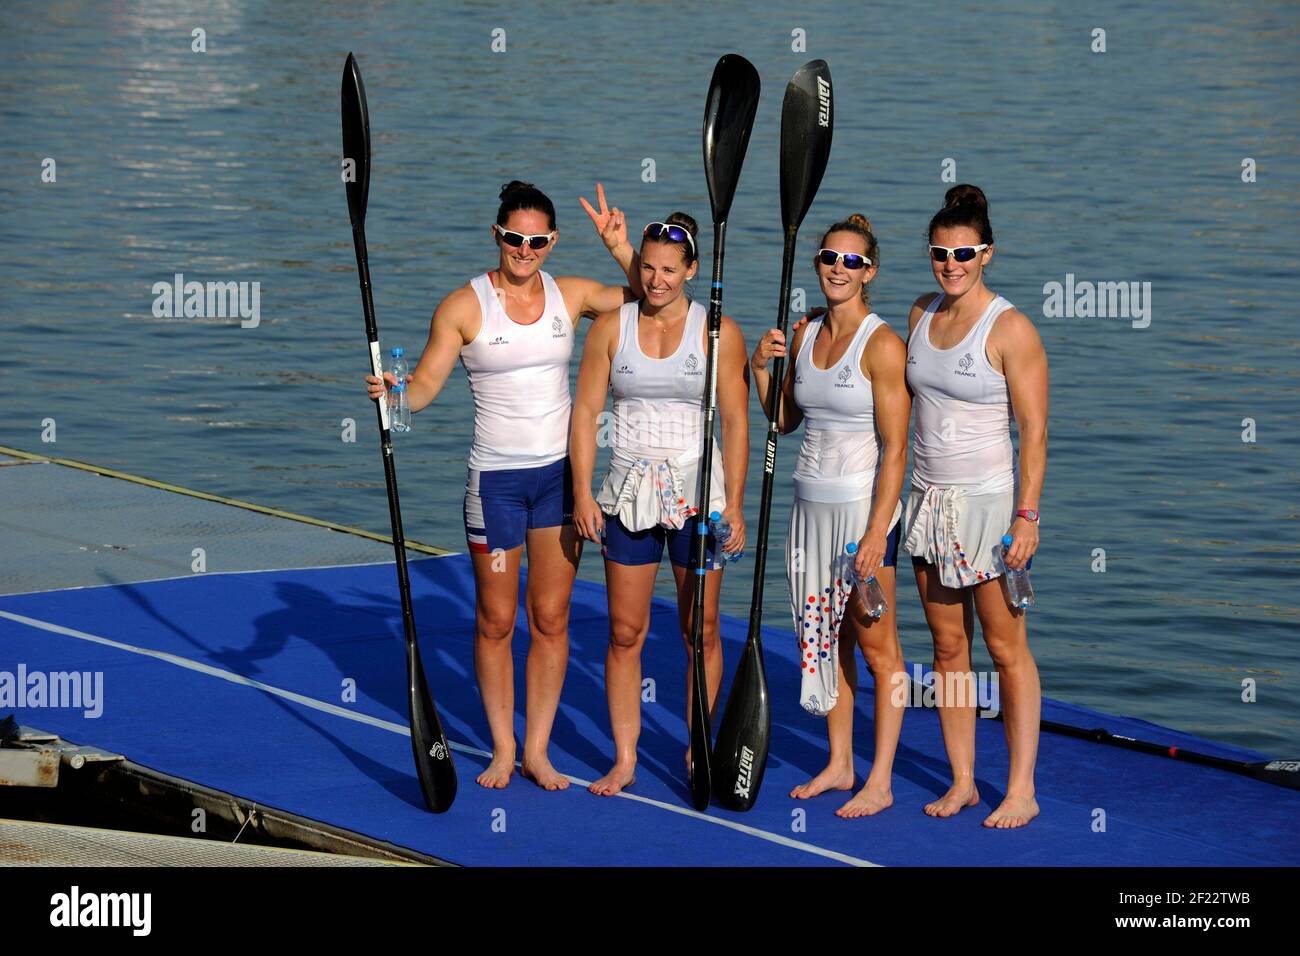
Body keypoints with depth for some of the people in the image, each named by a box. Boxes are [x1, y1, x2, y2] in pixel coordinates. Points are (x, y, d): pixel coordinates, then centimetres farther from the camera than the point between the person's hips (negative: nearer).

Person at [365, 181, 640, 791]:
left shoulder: (569, 295, 4)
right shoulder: (465, 306, -5)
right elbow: (425, 386, -7)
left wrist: (619, 246, -5)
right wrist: (392, 390, -28)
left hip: (560, 472, 3)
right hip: (496, 478, -3)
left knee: (551, 618, 5)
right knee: (496, 619, 3)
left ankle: (537, 749, 13)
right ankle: (502, 748, 16)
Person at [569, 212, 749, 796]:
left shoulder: (718, 332, -2)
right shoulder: (611, 327, 3)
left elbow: (736, 422, -2)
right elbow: (585, 411, 3)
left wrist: (734, 504, -7)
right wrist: (582, 493, -4)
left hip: (697, 491, -1)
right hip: (629, 491, 1)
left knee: (700, 629, 4)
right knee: (625, 632, 3)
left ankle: (698, 753, 15)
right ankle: (624, 761, 9)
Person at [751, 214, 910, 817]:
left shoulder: (882, 345, -13)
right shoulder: (804, 335, 8)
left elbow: (895, 449, -16)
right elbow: (784, 421, 19)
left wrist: (877, 532, -21)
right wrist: (760, 368, 1)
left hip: (862, 506, -7)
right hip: (811, 504, 7)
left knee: (874, 644, 0)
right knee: (826, 639, 13)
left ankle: (879, 783, 6)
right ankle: (839, 763, 24)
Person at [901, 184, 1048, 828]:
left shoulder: (1009, 328, -12)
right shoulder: (922, 313, 7)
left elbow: (1034, 430, -13)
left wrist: (1027, 516, -17)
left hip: (988, 499, -6)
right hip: (929, 497, 6)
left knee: (1006, 648, -1)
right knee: (947, 646, 9)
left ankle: (1021, 791, 4)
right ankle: (962, 781, 16)